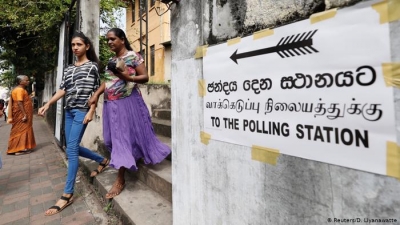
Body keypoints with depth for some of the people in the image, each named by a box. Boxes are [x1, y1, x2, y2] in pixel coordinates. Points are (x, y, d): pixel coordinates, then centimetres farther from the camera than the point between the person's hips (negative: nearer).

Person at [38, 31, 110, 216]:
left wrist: (91, 111, -14)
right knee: (73, 148, 10)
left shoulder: (92, 66, 1)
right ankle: (102, 160, 30)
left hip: (82, 110, -7)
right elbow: (62, 89, 15)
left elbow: (96, 90, -6)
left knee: (71, 149, -12)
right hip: (69, 111, 8)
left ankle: (67, 194, -4)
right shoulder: (69, 68, 19)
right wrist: (48, 104, 2)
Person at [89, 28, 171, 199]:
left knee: (124, 137, -4)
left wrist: (128, 77, -24)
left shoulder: (133, 56, -4)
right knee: (115, 138, 10)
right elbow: (107, 81, 15)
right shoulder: (111, 60, 17)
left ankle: (120, 180, 5)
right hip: (111, 104, 7)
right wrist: (96, 94, 2)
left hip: (127, 102, -7)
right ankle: (120, 178, 26)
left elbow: (145, 77, -9)